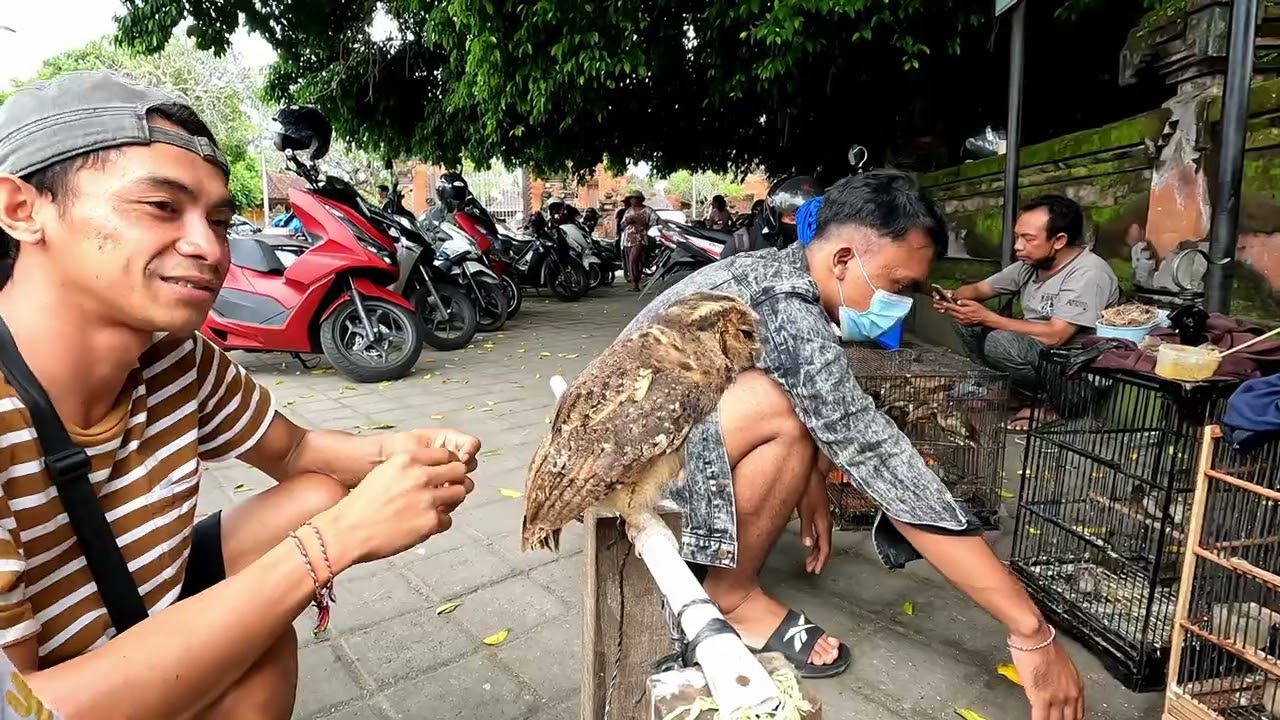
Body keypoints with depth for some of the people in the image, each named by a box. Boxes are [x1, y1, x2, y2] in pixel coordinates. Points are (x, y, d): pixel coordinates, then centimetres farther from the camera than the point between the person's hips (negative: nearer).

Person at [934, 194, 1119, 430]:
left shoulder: (1088, 273, -22)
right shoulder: (1030, 264, 0)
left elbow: (1054, 336, -30)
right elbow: (980, 289, 9)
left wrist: (987, 317, -29)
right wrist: (953, 297, -14)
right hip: (1036, 355, 8)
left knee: (1000, 342, -32)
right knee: (965, 318, -1)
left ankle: (1049, 402, -8)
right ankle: (1014, 388, 1)